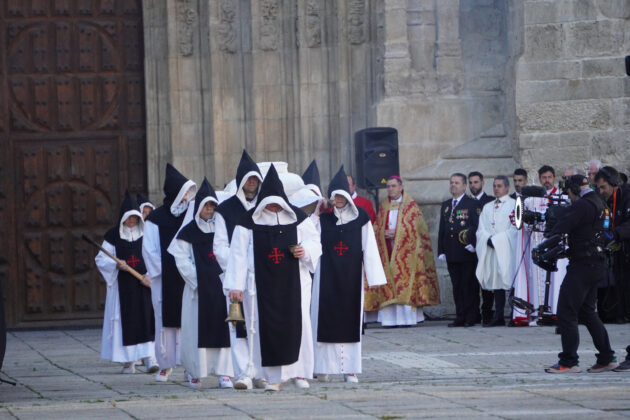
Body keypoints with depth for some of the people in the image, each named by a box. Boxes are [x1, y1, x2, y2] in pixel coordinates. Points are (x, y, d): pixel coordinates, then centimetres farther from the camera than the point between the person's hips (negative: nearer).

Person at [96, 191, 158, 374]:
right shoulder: (113, 235, 3)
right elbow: (101, 259, 2)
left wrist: (149, 276, -11)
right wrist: (116, 265, -15)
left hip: (144, 285, 0)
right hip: (122, 285, 0)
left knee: (146, 320, -9)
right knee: (126, 321, -1)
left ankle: (149, 357, -12)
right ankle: (128, 361, 6)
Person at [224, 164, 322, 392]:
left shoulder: (297, 217, 5)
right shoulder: (249, 222, 0)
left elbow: (315, 241, 14)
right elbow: (238, 254, -1)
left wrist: (306, 250, -10)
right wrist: (236, 285, -7)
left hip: (293, 282, 1)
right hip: (262, 285, -1)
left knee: (297, 324, -3)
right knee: (267, 327, -4)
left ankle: (299, 372, 8)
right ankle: (273, 376, 3)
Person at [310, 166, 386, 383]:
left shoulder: (360, 217, 3)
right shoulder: (322, 217, 3)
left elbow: (369, 247, 2)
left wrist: (374, 276, -3)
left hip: (351, 276, 0)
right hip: (327, 275, 0)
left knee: (350, 319, 1)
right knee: (326, 318, -3)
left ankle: (350, 369, 5)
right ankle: (324, 367, 3)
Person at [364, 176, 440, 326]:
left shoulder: (410, 205, 2)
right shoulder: (384, 206, 15)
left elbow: (416, 227, -4)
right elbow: (377, 227, 15)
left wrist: (396, 233, -12)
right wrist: (384, 233, -7)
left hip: (404, 250, -4)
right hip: (387, 251, 4)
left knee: (405, 281, -9)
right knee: (389, 284, -3)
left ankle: (407, 317, -8)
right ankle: (390, 318, -4)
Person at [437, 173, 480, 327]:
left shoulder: (472, 204, 0)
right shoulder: (445, 206, 18)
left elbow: (477, 227, -6)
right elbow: (442, 229, 18)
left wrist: (472, 244, -16)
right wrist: (441, 251, 10)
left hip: (468, 254, -5)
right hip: (451, 255, 6)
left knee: (470, 285, -4)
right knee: (456, 286, 5)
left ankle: (471, 318, 0)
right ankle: (460, 317, 8)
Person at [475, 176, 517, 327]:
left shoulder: (514, 205, 3)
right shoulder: (487, 207, 21)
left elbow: (514, 228, -6)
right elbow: (481, 229, 14)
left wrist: (496, 240, -10)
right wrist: (488, 239, -6)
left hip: (507, 250, -5)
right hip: (490, 248, 5)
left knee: (508, 280, -10)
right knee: (495, 281, 0)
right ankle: (498, 316, -1)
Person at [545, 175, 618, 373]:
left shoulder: (581, 205, -15)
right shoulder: (600, 204, 14)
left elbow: (561, 228, -19)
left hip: (582, 265, -10)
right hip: (597, 265, 10)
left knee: (566, 312, -5)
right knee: (587, 312, 18)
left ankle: (568, 362, -6)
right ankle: (607, 358, 17)